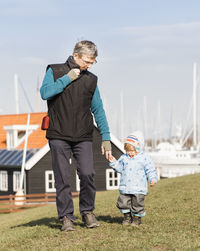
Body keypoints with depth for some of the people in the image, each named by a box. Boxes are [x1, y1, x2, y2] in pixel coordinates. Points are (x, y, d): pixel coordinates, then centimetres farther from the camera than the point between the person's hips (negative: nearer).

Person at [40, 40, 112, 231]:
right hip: (59, 136, -2)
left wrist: (106, 138, 10)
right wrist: (67, 78, -12)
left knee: (87, 174, -10)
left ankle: (87, 211, 9)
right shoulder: (55, 71, 4)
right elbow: (45, 93, -12)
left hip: (83, 137, 2)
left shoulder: (91, 79, 12)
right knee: (62, 178, -3)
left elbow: (98, 110, 14)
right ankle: (66, 217, 6)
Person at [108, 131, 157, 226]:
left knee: (137, 204, -2)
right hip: (125, 188, 4)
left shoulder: (144, 158, -3)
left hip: (138, 189, -4)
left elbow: (150, 170, -3)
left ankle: (137, 218, 15)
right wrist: (113, 162, 4)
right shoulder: (124, 158, 10)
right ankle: (127, 217, 22)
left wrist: (153, 179, -16)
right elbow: (120, 168, 16)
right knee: (123, 203, 4)